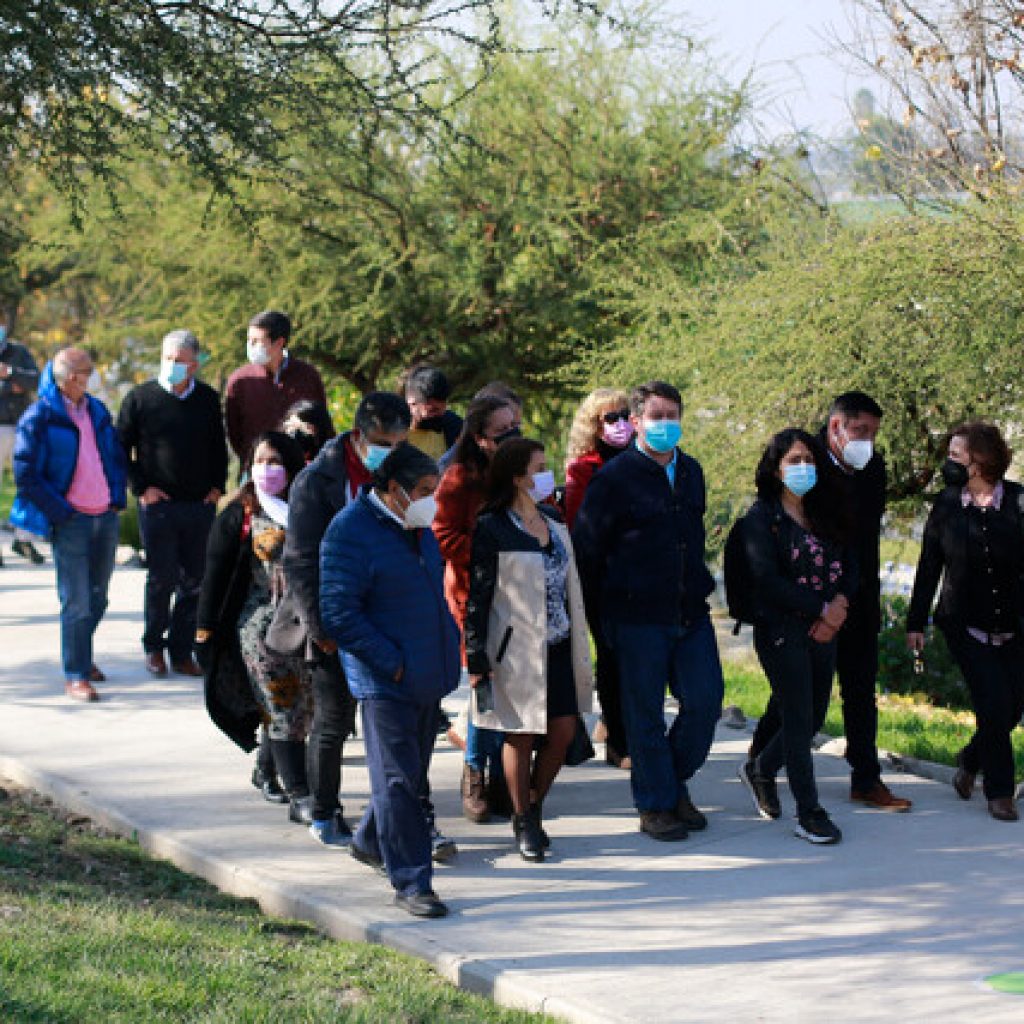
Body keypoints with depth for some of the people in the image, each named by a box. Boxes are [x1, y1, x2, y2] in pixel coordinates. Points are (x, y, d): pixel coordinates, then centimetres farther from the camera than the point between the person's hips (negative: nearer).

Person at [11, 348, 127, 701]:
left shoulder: (97, 410, 11)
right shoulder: (39, 416, -7)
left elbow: (118, 457, 21)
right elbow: (25, 474, -9)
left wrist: (117, 497, 7)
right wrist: (61, 512, -11)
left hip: (106, 516, 6)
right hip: (70, 521, -6)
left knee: (97, 598, 13)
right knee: (76, 602, -6)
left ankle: (80, 655, 33)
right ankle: (75, 676, 2)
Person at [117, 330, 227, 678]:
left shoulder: (208, 399, 9)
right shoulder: (140, 398, -1)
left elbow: (219, 447, 20)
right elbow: (122, 448, 3)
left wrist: (217, 485, 8)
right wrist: (141, 488, -5)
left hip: (200, 505, 3)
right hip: (158, 503, -3)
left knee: (194, 582, 5)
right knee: (161, 579, -1)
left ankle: (182, 652, 13)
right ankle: (153, 646, 14)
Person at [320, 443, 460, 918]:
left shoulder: (420, 526, 11)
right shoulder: (351, 531, -16)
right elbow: (338, 614, -18)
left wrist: (449, 640, 13)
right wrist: (392, 662, -18)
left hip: (426, 675, 9)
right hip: (384, 679, -9)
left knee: (412, 770, 19)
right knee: (397, 779, -7)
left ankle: (370, 842, 39)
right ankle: (410, 881, -6)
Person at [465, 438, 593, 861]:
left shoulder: (554, 523, 12)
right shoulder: (491, 528, -9)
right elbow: (478, 595, -9)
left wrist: (579, 647, 17)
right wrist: (476, 659, -12)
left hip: (557, 647, 6)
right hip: (515, 650, -6)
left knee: (564, 731, 3)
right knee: (519, 736, 2)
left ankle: (534, 807, 24)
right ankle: (524, 825, 15)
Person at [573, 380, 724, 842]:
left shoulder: (691, 472, 12)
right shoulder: (614, 478, -7)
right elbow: (586, 548, -3)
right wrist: (603, 611, -1)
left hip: (690, 612, 6)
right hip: (638, 617, -5)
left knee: (705, 701, 2)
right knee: (646, 713, 2)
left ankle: (676, 782, 23)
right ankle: (655, 805, 13)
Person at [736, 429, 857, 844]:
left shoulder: (826, 513, 13)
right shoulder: (761, 518, -6)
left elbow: (849, 565, 9)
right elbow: (767, 579, -15)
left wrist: (839, 603, -11)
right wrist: (820, 608, -15)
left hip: (823, 630, 6)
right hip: (782, 630, -6)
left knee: (814, 716, 10)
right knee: (799, 717, -6)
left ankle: (760, 769, 35)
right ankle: (808, 813, 0)